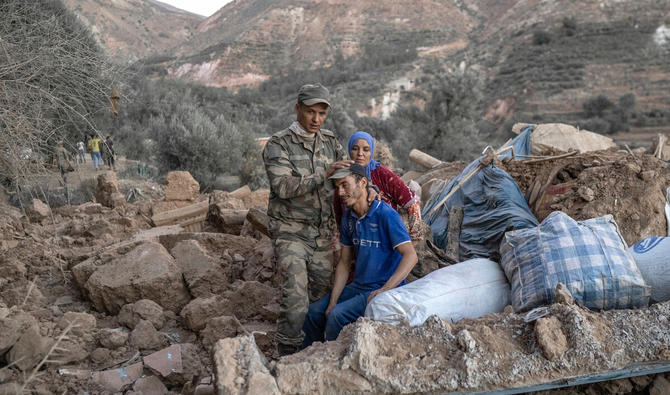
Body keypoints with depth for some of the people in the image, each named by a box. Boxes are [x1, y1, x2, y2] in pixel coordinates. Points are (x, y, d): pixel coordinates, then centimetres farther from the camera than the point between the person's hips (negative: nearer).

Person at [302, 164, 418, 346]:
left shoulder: (385, 214, -18)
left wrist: (384, 290, -32)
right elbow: (344, 262, 10)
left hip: (385, 289, -7)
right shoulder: (348, 217, 5)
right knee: (314, 311, -1)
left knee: (338, 315, -25)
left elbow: (410, 256, -24)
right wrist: (332, 301, 0)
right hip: (359, 286, 8)